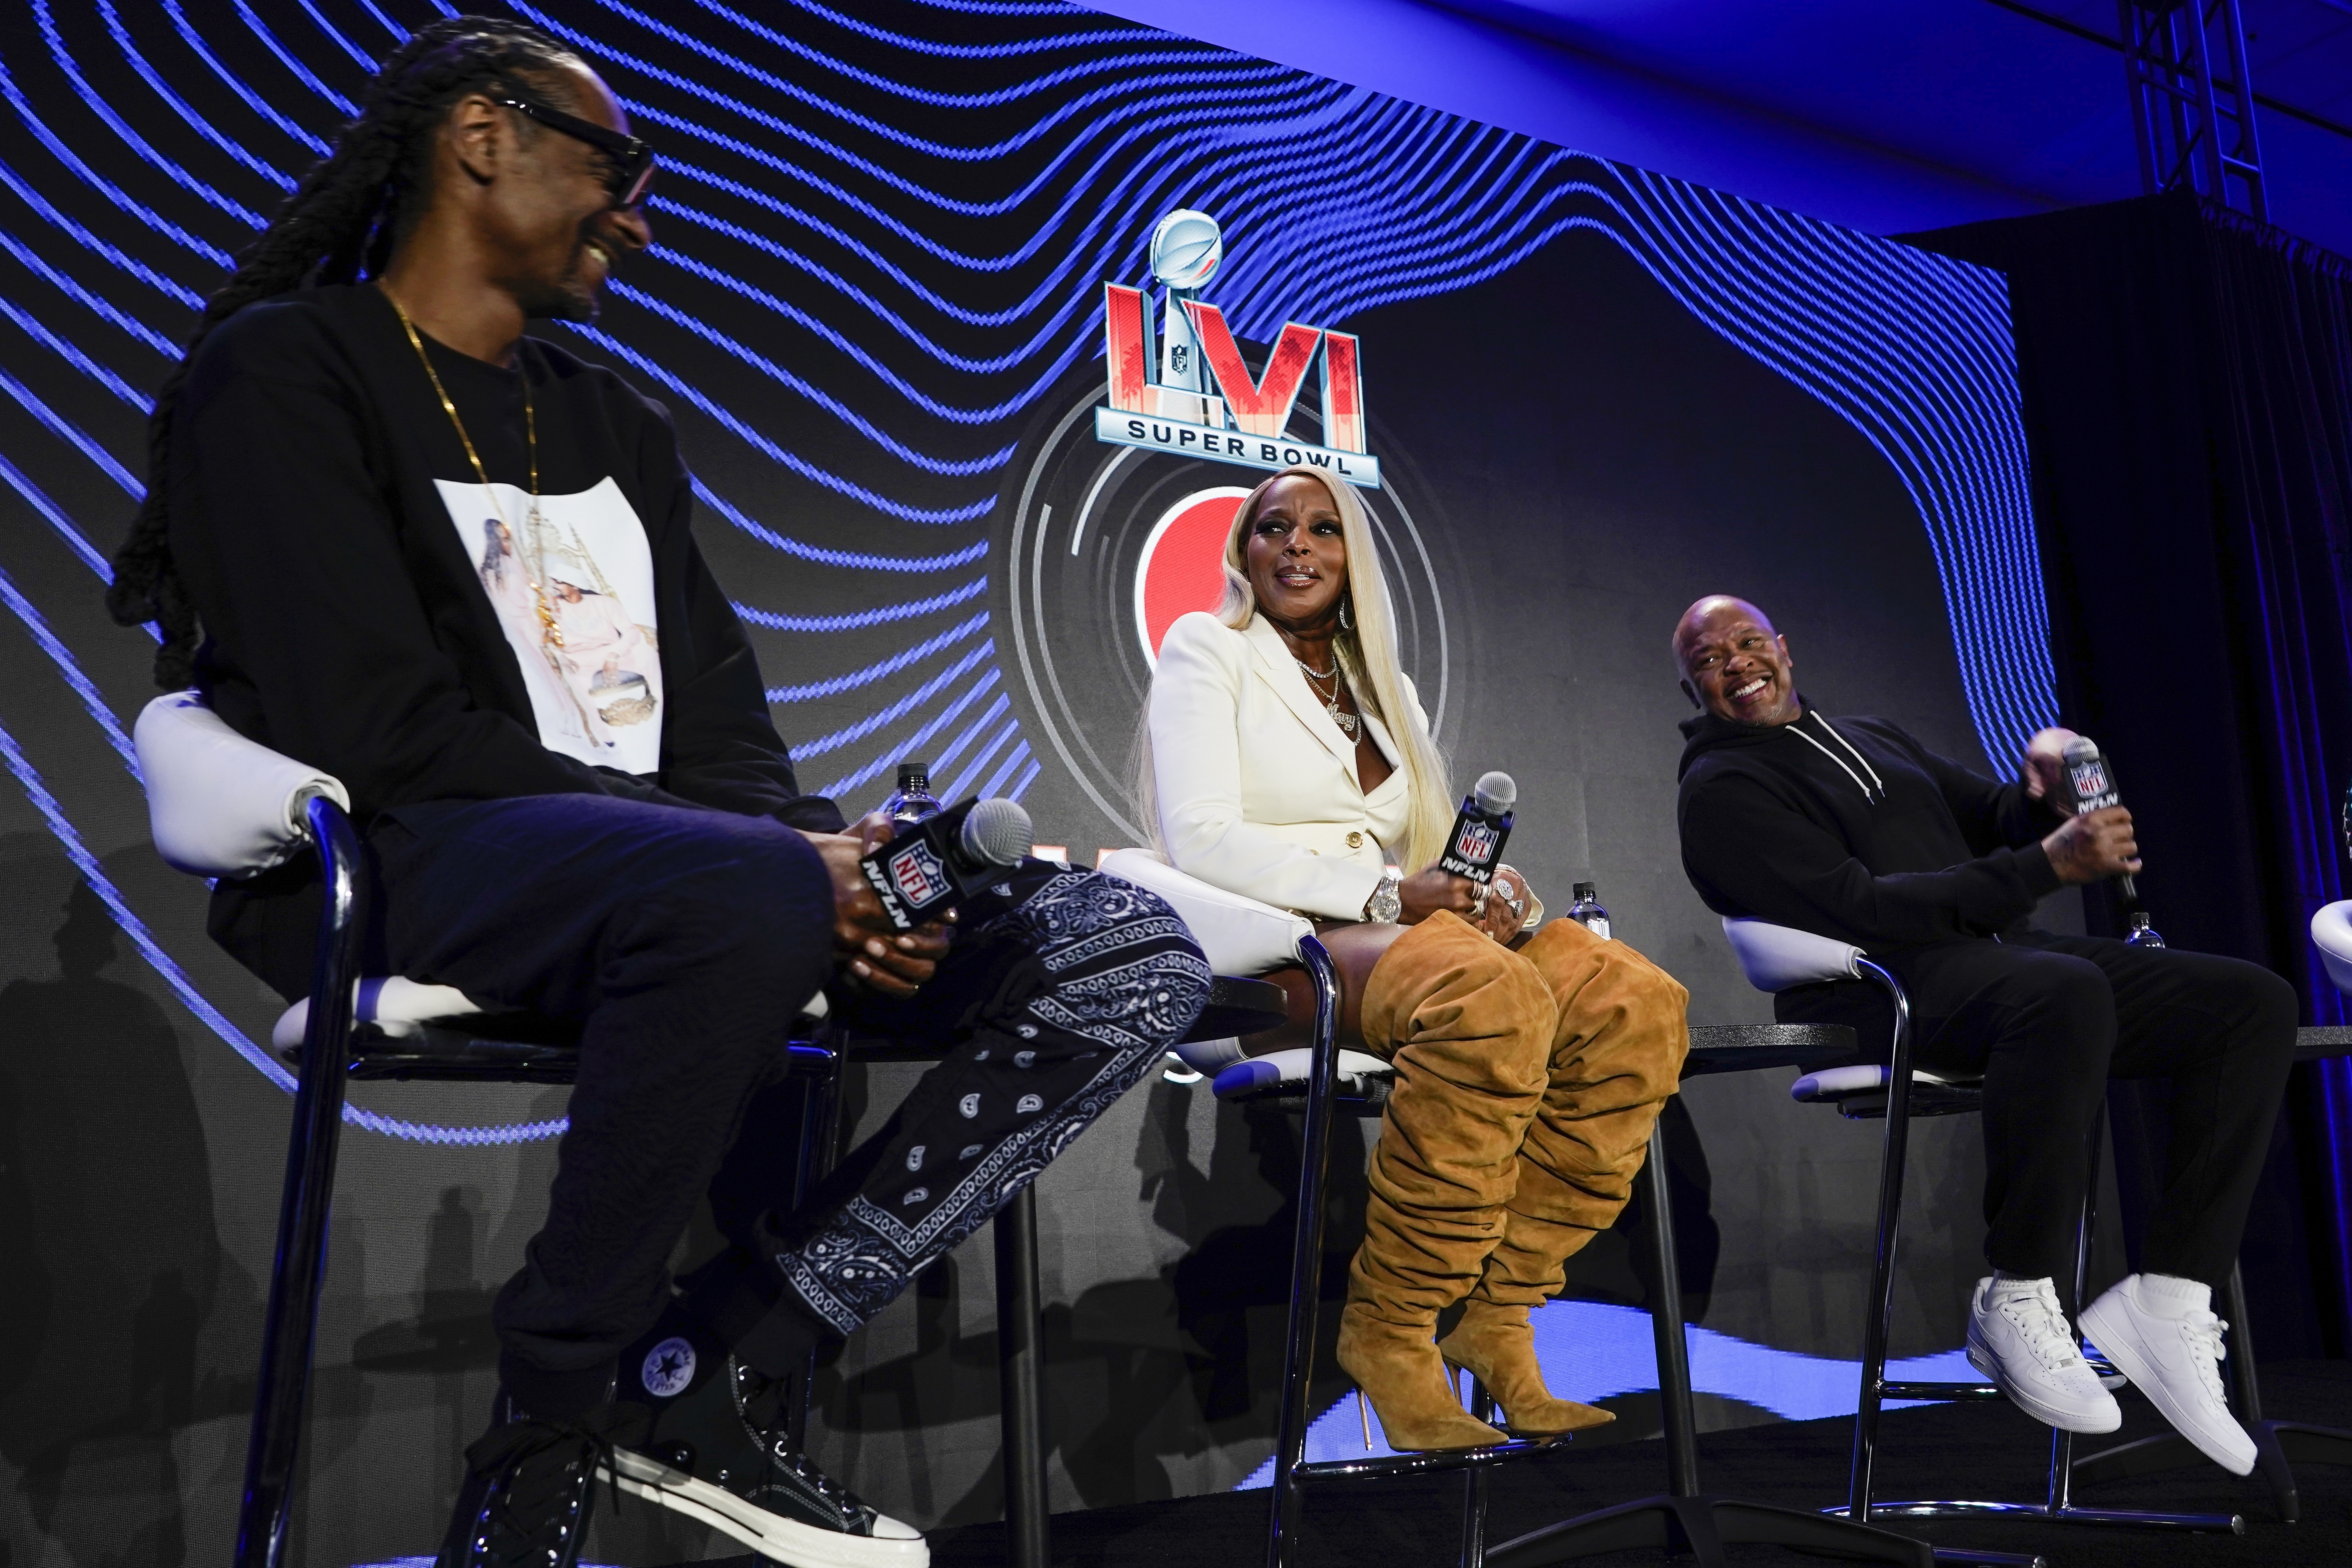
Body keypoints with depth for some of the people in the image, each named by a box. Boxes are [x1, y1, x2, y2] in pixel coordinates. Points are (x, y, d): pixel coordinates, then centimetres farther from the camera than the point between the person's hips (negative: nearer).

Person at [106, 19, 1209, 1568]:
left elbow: (721, 725, 16)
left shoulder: (620, 423, 23)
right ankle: (547, 1430, -18)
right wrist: (779, 859, -19)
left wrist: (827, 860, -8)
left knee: (1134, 952, -10)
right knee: (746, 892, -41)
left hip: (679, 869, 7)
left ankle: (704, 1378, -14)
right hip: (401, 868, -7)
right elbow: (379, 729, -13)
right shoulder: (286, 372, 2)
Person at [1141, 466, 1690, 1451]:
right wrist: (1386, 894, -17)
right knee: (1493, 994, -36)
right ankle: (1389, 1333, -21)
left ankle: (1497, 1316, -14)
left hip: (1396, 929, 6)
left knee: (1639, 1003, -19)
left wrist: (1492, 892, -7)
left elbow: (1437, 854, 19)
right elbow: (1199, 841, -9)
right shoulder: (1206, 649, 6)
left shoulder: (1384, 686, 25)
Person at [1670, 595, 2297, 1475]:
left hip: (2003, 954, 8)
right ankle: (2016, 1303, -24)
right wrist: (2048, 865, -16)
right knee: (2066, 993, -38)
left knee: (2255, 1003, -9)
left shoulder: (1874, 739, 28)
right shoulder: (1721, 790, 1)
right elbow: (1861, 907, -12)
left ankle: (2167, 1302, -12)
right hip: (1885, 988, -8)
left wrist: (2042, 797, 1)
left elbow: (1992, 823, 26)